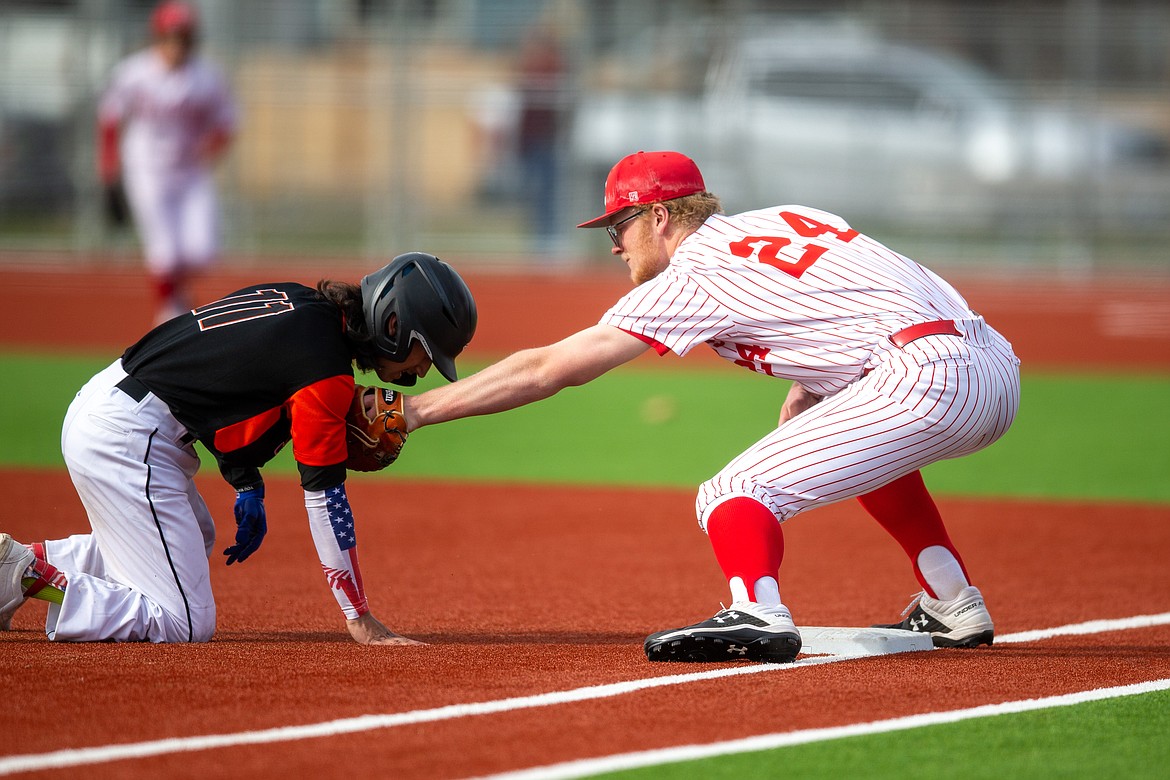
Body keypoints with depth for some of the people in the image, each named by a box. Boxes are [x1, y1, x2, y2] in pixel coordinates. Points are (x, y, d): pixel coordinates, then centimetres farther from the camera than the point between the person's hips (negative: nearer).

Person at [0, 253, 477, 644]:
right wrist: (360, 620, -9)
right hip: (128, 441, -10)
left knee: (195, 542, 33)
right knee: (186, 625, -8)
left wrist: (248, 486, 16)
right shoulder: (326, 366, -15)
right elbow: (325, 496, -13)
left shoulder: (296, 302, 11)